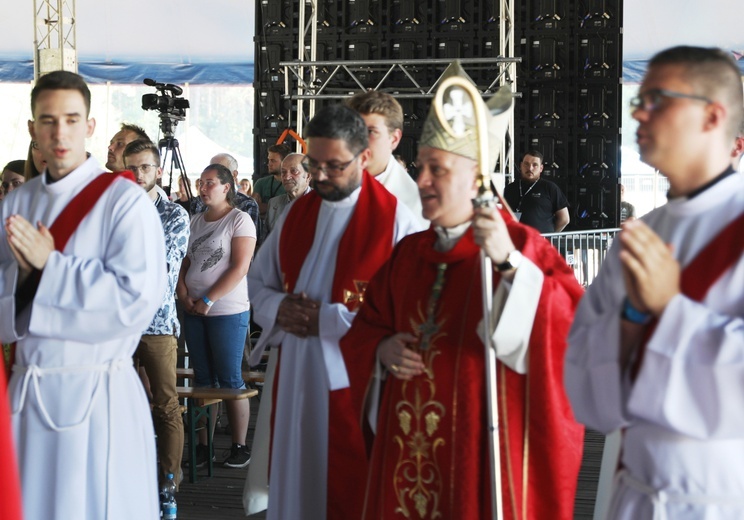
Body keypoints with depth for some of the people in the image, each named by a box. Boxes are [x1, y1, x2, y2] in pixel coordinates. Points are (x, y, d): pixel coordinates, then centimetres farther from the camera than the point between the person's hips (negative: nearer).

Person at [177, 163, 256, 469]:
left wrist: (208, 300, -15)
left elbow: (240, 267, -14)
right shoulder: (197, 221, 14)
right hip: (194, 310, 6)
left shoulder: (239, 220, -7)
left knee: (230, 379, -3)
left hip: (228, 311, -6)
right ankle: (203, 446, 13)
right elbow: (186, 260, 16)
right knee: (203, 378, 9)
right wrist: (183, 291, -3)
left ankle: (240, 446, 5)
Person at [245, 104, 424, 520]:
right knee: (294, 481, 13)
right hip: (294, 373, 6)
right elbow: (259, 281, 18)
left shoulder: (395, 220, -10)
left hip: (353, 379, -5)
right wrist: (278, 309, -6)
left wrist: (328, 320, -18)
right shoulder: (297, 214, 10)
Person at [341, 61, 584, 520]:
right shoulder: (407, 254, 11)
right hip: (408, 444, 6)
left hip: (480, 442, -5)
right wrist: (382, 351, -4)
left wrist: (508, 263, -33)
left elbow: (572, 323, -23)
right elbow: (364, 330, 18)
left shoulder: (520, 247, -7)